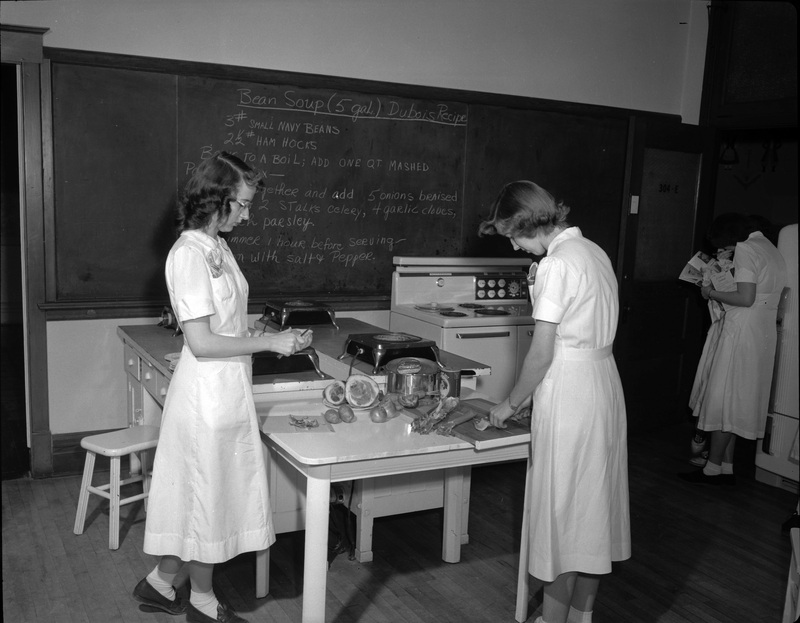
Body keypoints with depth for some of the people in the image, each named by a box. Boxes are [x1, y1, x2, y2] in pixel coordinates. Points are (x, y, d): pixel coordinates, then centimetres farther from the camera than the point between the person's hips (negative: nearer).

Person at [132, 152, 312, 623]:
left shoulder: (218, 246, 9)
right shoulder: (189, 254, -19)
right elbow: (201, 342, -22)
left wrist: (270, 336, 9)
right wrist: (269, 343, -17)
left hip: (227, 389, 9)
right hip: (209, 392, -9)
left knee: (201, 495, 19)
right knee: (208, 495, 7)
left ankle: (161, 582, 36)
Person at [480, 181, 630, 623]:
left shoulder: (557, 264, -17)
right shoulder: (594, 252, 10)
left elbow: (541, 355, -16)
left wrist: (510, 405, -5)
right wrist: (540, 285, 8)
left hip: (569, 391, -9)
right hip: (605, 385, 9)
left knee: (562, 508, 4)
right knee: (594, 504, 16)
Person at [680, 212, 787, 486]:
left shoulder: (745, 249, -12)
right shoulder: (772, 250, 17)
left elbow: (746, 298, -21)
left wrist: (712, 293, -8)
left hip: (742, 332, -9)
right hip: (765, 333, 9)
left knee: (724, 399, -2)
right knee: (737, 402, 13)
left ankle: (713, 468, 5)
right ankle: (727, 468, 18)